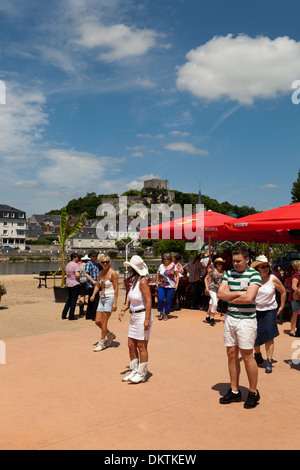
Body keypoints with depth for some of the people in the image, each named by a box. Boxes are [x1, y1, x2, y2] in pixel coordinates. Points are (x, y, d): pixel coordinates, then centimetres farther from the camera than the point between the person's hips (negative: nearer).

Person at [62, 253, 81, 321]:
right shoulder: (75, 265, -14)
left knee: (69, 299, 17)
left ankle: (63, 315, 17)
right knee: (74, 300, 0)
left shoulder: (68, 265, 12)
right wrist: (80, 273, -3)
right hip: (75, 284, -8)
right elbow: (77, 275, -21)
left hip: (68, 284, 8)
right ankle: (71, 316, 2)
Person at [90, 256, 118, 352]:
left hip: (110, 298, -7)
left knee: (103, 321, -6)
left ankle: (102, 343, 6)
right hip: (102, 298, 7)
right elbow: (97, 285, 17)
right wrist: (93, 295, -1)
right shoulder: (101, 273, 9)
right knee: (97, 321, 5)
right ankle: (110, 335, 27)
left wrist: (115, 303, -18)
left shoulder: (113, 273, -11)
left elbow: (116, 289, -13)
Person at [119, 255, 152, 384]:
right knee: (131, 345, 12)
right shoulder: (135, 280, 11)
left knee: (141, 346, 0)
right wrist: (123, 310, 4)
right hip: (134, 317, 9)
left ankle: (142, 374, 12)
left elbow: (148, 301, -21)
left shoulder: (143, 281, -17)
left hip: (143, 316, -9)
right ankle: (134, 371, 24)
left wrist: (147, 320, -24)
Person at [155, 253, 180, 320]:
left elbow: (177, 275, 3)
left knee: (168, 301, 0)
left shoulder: (173, 266, 1)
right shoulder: (161, 266, 10)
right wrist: (156, 283, 11)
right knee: (160, 299, -11)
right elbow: (158, 275, 18)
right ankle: (161, 312, 9)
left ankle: (166, 314, 15)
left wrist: (177, 284, -5)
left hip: (171, 286, -2)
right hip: (161, 286, 2)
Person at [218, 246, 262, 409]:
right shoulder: (228, 274, 10)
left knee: (247, 356, 0)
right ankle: (234, 391, 20)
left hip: (246, 320, -6)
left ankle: (253, 392, 15)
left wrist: (231, 298, -6)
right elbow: (220, 294, -1)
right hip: (230, 318, 6)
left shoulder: (254, 275, -8)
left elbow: (249, 298, -19)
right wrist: (239, 293, -11)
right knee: (232, 354, 9)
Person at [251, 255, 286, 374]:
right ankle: (257, 354, 37)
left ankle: (269, 362, 4)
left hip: (269, 311, -1)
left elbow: (283, 292, 7)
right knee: (255, 335, 10)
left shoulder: (273, 279, -7)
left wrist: (282, 307, 8)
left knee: (269, 336, -5)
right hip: (254, 310, 2)